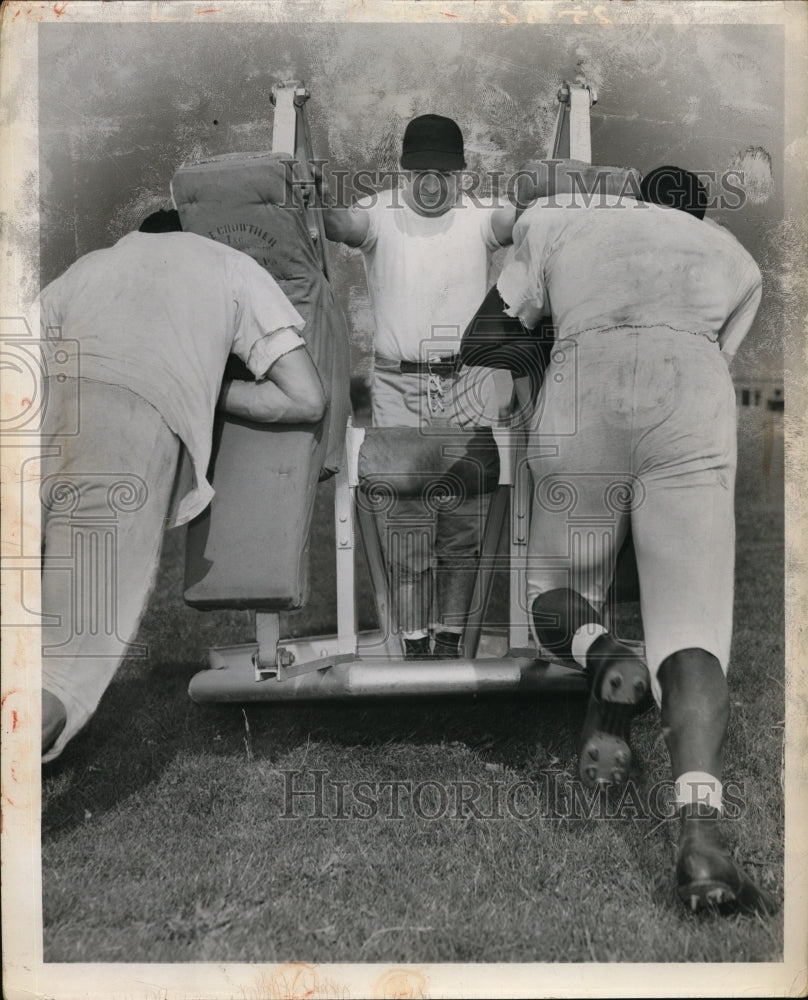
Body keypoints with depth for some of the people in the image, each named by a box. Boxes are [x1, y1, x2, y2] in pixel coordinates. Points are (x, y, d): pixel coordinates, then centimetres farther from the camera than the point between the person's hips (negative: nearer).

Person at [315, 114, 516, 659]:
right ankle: (414, 644, 11)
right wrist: (322, 203, -40)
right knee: (404, 521, 1)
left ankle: (451, 638, 20)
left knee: (464, 522, 6)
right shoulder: (381, 214, 0)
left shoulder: (479, 215, 3)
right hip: (399, 387, -1)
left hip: (470, 388, 1)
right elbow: (344, 224, -18)